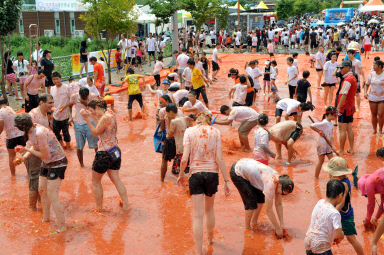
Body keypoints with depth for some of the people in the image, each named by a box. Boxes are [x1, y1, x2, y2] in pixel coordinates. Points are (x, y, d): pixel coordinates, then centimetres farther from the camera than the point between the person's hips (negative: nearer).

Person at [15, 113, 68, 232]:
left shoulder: (39, 133, -29)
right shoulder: (31, 130, -1)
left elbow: (45, 155, -23)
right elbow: (34, 146, 12)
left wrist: (28, 150, -15)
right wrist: (24, 156, -3)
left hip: (57, 163, -10)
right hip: (47, 163, 10)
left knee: (52, 195, -10)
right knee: (42, 190, 17)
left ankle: (62, 226, -1)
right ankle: (46, 218, 37)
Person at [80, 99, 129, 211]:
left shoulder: (105, 117, -20)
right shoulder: (110, 114, 7)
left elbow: (95, 133, -14)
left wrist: (87, 119, -14)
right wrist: (93, 117, 11)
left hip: (105, 154, -9)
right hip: (115, 151, 9)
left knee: (96, 181, 10)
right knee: (116, 179, 16)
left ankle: (99, 208, 18)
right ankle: (126, 205, 19)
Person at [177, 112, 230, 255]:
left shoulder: (189, 131, -1)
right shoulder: (215, 132, 1)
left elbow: (185, 159, -8)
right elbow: (219, 159, -5)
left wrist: (181, 175, 9)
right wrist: (226, 181, -1)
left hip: (195, 174, -2)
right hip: (212, 173, 2)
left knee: (198, 216, 1)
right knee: (209, 209, 26)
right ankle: (210, 238, 46)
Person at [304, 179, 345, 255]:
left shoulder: (320, 202, -1)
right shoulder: (334, 213, -21)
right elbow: (340, 235, -22)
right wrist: (338, 238, 1)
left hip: (308, 242, 7)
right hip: (321, 247, -7)